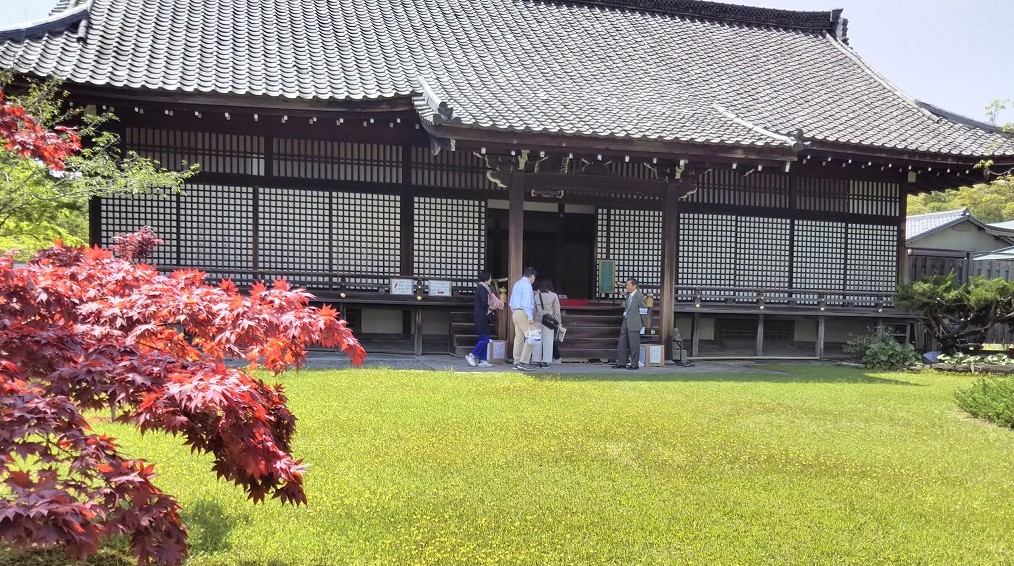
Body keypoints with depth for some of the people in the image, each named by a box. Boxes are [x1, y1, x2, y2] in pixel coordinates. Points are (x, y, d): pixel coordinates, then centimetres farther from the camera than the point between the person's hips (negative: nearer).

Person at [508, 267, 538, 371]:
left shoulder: (517, 284, 18)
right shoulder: (526, 284, -11)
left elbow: (511, 302, 22)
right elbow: (526, 302, -20)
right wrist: (530, 317, -21)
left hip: (515, 313, 10)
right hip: (523, 313, -10)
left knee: (519, 338, 11)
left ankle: (516, 362, 12)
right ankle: (523, 362, -15)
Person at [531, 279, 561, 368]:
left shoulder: (536, 296, 5)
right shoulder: (554, 296, -1)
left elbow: (533, 309, 8)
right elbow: (557, 311, 0)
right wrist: (558, 322, 6)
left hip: (538, 320, 2)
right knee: (548, 341, 3)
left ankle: (537, 360, 8)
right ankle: (546, 361, 2)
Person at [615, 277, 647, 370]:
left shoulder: (640, 296, -12)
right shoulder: (628, 295, 12)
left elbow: (643, 312, -10)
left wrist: (641, 324, -7)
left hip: (634, 324, -8)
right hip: (626, 322, 8)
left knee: (634, 344, 0)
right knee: (622, 343, 10)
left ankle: (635, 364, 9)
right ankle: (621, 362, 18)